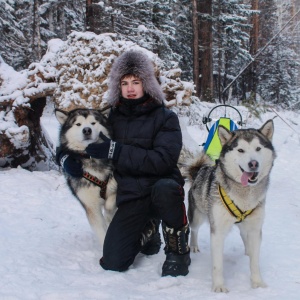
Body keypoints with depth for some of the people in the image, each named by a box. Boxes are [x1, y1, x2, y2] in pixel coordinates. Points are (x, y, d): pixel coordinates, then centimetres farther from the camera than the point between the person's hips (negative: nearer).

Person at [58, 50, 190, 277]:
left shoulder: (165, 117, -7)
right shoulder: (114, 116, 5)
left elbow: (163, 160, -21)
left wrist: (115, 150, -25)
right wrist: (70, 155, -5)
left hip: (162, 186, -3)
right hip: (130, 196, 4)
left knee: (166, 188, -40)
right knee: (112, 263, -10)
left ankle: (178, 249, -12)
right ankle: (148, 229, 23)